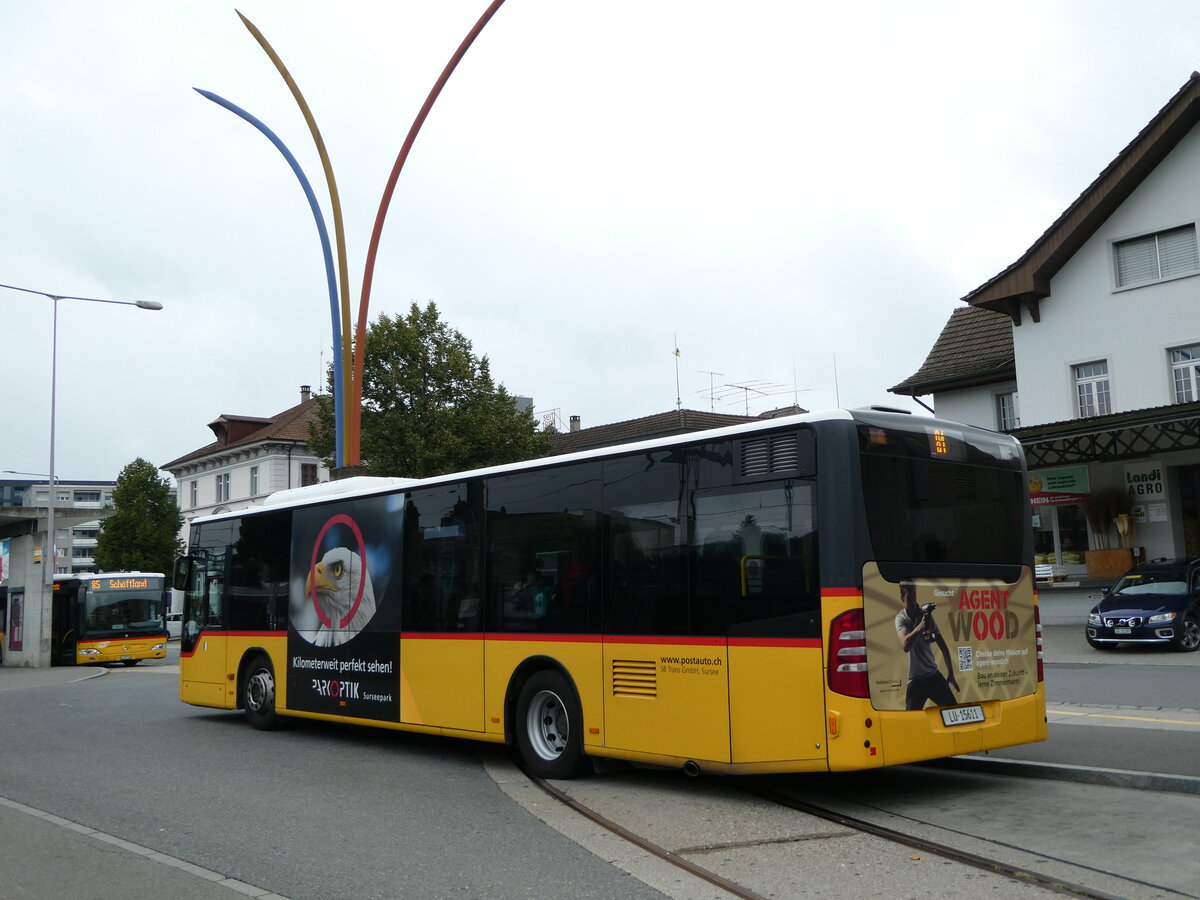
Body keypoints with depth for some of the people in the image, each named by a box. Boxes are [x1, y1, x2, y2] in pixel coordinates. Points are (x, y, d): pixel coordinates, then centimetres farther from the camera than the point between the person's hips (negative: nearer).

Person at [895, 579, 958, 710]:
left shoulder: (926, 615, -1)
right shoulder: (901, 618, -11)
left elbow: (942, 645, 6)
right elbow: (905, 646, -30)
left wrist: (951, 673, 6)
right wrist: (920, 627, -44)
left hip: (933, 675, 4)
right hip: (915, 679, -4)